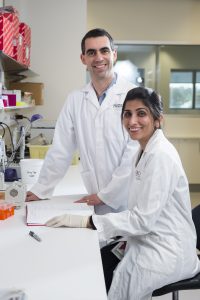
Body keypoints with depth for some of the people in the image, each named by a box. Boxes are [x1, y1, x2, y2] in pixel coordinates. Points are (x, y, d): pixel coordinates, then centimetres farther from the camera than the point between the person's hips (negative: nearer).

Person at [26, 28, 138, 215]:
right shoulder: (75, 100, 5)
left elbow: (135, 152, -12)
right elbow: (60, 150, 8)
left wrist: (104, 195, -12)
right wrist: (41, 190, 6)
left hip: (130, 202, -2)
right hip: (97, 203, 3)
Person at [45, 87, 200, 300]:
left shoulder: (161, 155, -21)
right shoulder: (144, 151, 9)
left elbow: (144, 218, -24)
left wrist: (86, 222, -23)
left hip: (167, 252, -8)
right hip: (148, 241, 8)